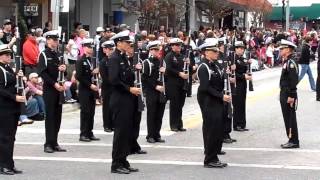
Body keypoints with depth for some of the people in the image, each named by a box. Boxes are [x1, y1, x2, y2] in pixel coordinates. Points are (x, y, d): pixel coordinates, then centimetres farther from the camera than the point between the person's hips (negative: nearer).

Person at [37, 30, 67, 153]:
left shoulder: (59, 55, 15)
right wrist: (54, 84, -18)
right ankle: (49, 144, -1)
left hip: (59, 88, 6)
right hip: (49, 89, -6)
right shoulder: (44, 55, -6)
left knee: (57, 116, 7)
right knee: (50, 116, -5)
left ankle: (54, 143, 12)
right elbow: (42, 72, -13)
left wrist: (62, 69, -3)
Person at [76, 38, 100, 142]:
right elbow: (79, 76, -17)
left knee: (91, 112, 8)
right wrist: (90, 85, -19)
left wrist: (94, 72, -3)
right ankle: (83, 134, 0)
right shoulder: (81, 61, -10)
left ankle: (90, 133, 15)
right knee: (85, 112, -5)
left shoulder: (92, 60, 12)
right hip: (84, 90, -7)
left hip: (92, 90, 7)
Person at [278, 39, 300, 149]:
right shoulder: (286, 62, 13)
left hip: (289, 95, -10)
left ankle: (294, 141, 2)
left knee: (291, 119, -4)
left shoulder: (291, 63, -17)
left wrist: (291, 96, -22)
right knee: (287, 118, 13)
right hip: (284, 94, 10)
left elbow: (294, 80, -22)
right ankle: (291, 140, 20)